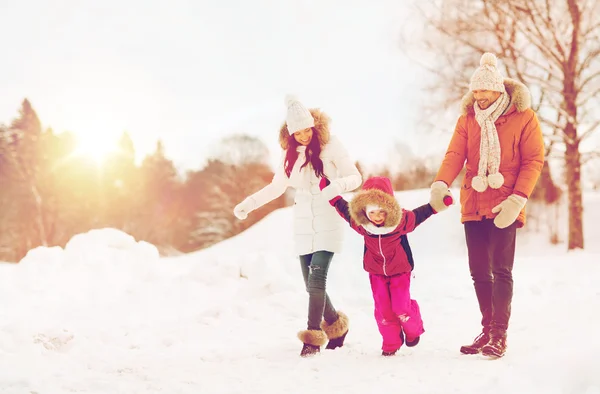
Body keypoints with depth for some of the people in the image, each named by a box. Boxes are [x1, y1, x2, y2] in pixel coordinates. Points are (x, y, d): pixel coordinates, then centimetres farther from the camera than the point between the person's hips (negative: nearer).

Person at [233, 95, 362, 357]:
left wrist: (337, 186, -28)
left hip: (328, 222, -5)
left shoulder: (330, 146, -6)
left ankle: (313, 336, -14)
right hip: (303, 224, 5)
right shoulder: (291, 153, 8)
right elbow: (277, 186, 19)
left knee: (317, 279, -17)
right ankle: (336, 325, 25)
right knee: (312, 284, 4)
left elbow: (355, 177, -6)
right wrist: (249, 203, 11)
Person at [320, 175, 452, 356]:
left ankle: (413, 330, 27)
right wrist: (333, 196, -3)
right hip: (376, 271, 2)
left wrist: (435, 205, -16)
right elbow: (344, 208, -1)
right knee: (382, 308, 1)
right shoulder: (359, 223, -19)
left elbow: (418, 215, -7)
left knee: (401, 307, -5)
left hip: (399, 270, -2)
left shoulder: (401, 220, -25)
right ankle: (391, 343, 18)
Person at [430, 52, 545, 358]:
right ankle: (488, 330, 21)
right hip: (473, 206, 4)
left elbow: (534, 160, -5)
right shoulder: (467, 119, 8)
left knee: (501, 270, -8)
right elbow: (455, 154, -3)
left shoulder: (523, 117, -2)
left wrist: (517, 199, -16)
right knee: (479, 271, 9)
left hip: (504, 206, -4)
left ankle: (499, 335, -2)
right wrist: (441, 183, -23)